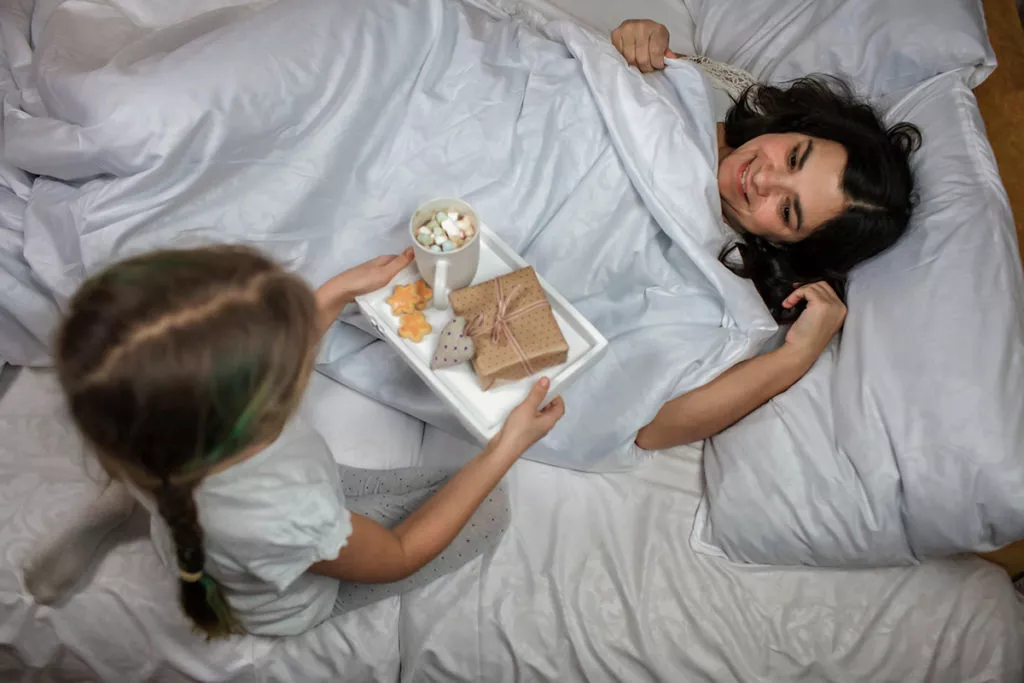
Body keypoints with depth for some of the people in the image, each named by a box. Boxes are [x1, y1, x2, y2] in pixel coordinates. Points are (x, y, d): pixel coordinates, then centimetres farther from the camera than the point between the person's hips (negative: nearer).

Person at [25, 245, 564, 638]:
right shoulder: (279, 524, -48)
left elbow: (253, 365, -7)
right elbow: (400, 555, -25)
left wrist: (341, 291, -7)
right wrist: (510, 444, -24)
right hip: (294, 603, -4)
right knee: (491, 509, 4)